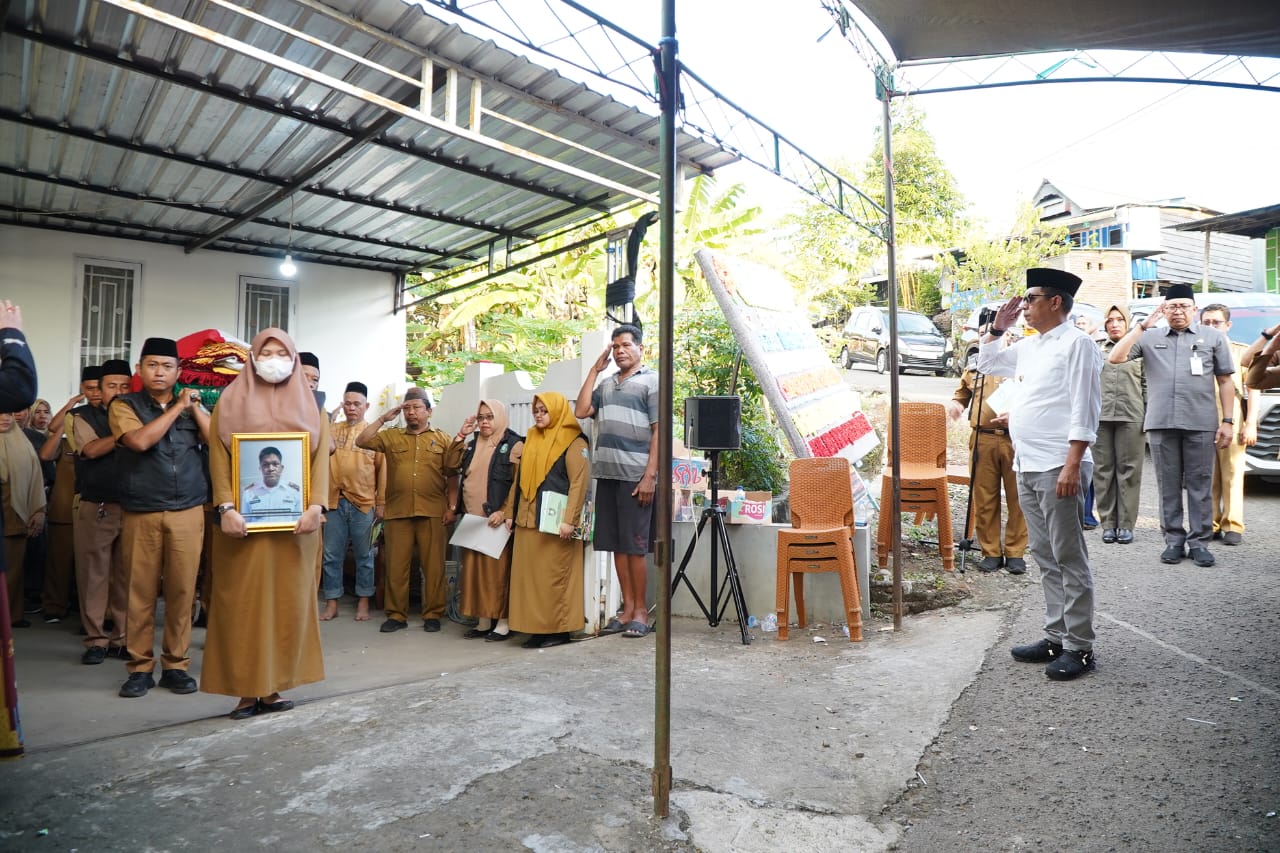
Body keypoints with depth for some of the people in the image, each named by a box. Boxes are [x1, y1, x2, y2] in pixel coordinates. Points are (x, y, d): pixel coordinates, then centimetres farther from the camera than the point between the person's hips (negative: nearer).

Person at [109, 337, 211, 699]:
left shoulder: (192, 405, 14)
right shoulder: (124, 405, 4)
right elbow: (139, 441, -15)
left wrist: (195, 407, -7)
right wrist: (176, 408, -9)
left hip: (187, 513, 2)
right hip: (140, 515, -2)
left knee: (182, 590, 3)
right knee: (141, 591, 2)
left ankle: (176, 665, 13)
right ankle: (140, 668, 14)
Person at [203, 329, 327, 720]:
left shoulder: (309, 406, 11)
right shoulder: (231, 402, 8)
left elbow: (321, 459, 2)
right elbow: (219, 459, -2)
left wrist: (316, 505, -13)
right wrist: (226, 508, -16)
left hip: (294, 519, 2)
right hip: (244, 518, -1)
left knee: (289, 600, 4)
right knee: (243, 601, 0)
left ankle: (273, 685, 14)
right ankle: (248, 689, 8)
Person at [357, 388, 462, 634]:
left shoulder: (444, 439, 7)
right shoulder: (391, 437, 12)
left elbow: (452, 476, 4)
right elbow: (361, 441, 2)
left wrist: (452, 507, -2)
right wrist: (383, 418, 1)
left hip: (432, 512, -1)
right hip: (398, 512, 2)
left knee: (433, 565, 3)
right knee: (396, 565, 5)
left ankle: (432, 614, 13)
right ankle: (396, 615, 16)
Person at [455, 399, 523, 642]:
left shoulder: (514, 445, -4)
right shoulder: (474, 445, 17)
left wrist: (503, 512, -19)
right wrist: (460, 436, 8)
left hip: (497, 519, -6)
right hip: (472, 518, 7)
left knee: (498, 569, -4)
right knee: (475, 569, 8)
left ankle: (503, 622, 4)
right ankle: (484, 620, 16)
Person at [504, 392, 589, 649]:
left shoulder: (573, 442, -5)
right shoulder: (531, 441, 17)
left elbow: (579, 482, -14)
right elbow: (518, 479, 19)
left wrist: (568, 519, -21)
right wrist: (510, 512, 13)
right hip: (527, 520, 7)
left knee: (554, 576, -3)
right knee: (528, 575, 7)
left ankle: (560, 629, 6)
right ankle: (537, 628, 15)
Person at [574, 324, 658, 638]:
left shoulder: (651, 382, 1)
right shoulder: (606, 384, 18)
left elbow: (658, 432, -6)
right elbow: (581, 411, 5)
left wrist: (650, 475, -13)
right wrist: (594, 370, 9)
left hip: (635, 476, -6)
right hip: (606, 473, 6)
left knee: (635, 546, -1)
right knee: (616, 544, 7)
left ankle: (640, 609, 10)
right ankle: (627, 607, 16)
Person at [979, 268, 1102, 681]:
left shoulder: (1076, 343, -7)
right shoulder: (1029, 347, 17)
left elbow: (1084, 410, -14)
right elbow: (986, 362, 33)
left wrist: (1072, 466, -20)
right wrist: (998, 326, 19)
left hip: (1058, 469, -8)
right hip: (1027, 467, 9)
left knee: (1069, 560, -1)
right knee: (1045, 557, 13)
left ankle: (1079, 647, 8)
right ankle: (1056, 637, 23)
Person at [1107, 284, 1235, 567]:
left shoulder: (1213, 337, 10)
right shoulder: (1150, 337, 10)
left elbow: (1225, 382, 9)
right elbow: (1115, 358, -3)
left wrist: (1228, 421, 2)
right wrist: (1143, 325, -5)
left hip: (1201, 424, 0)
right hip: (1161, 424, 1)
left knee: (1200, 484, 3)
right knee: (1168, 485, 6)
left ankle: (1199, 541, 11)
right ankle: (1174, 540, 14)